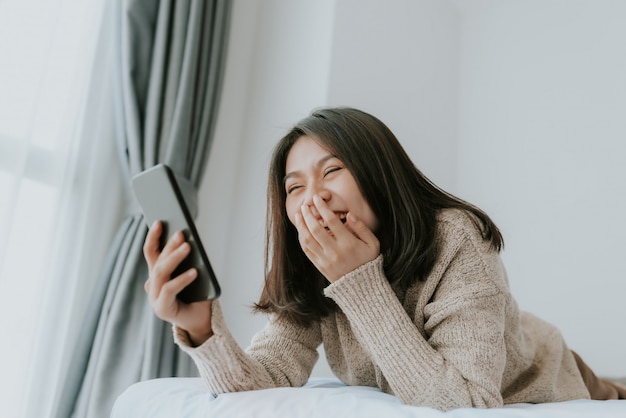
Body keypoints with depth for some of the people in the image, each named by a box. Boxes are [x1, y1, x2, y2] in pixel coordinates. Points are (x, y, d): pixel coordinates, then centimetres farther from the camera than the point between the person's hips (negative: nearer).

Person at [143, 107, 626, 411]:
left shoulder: (456, 242, -34)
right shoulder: (306, 278, -19)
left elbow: (468, 403, -39)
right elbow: (263, 381, -28)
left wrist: (360, 281, -44)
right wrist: (202, 327, -48)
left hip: (530, 393, -4)